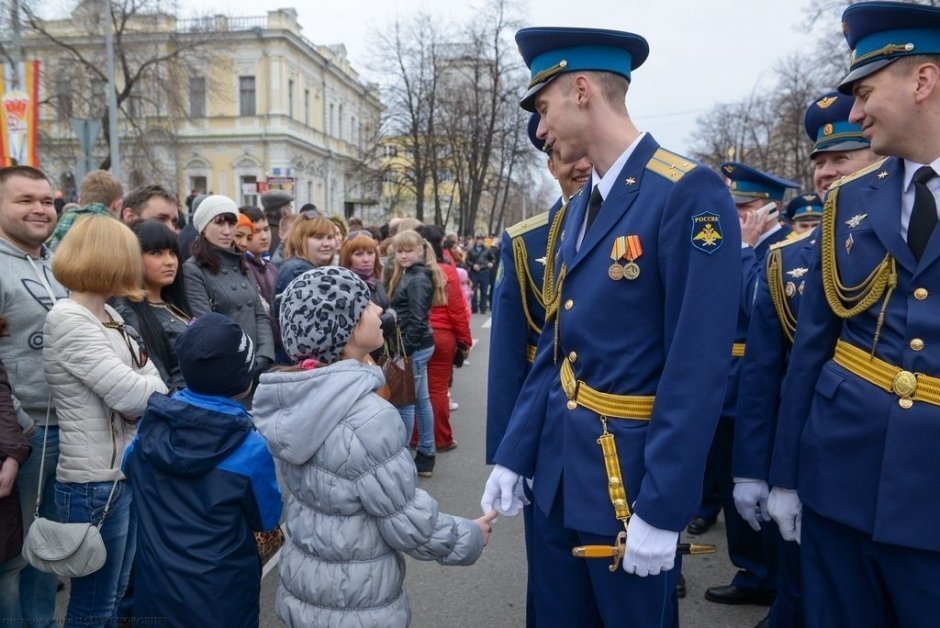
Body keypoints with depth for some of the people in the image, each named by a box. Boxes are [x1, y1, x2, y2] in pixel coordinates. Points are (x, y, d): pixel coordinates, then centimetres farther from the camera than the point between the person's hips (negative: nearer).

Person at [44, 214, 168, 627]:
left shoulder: (109, 315, 10)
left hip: (128, 472, 9)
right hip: (95, 482, -9)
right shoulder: (68, 320, -18)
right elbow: (133, 395, -24)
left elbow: (153, 385, 6)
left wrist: (146, 396, -15)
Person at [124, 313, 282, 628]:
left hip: (154, 586, 4)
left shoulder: (150, 425, -11)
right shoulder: (249, 449, -25)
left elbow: (129, 470, 11)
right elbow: (267, 519, -8)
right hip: (221, 597, -4)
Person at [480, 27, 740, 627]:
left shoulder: (690, 193, -16)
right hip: (558, 468, 7)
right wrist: (513, 455, 8)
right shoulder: (577, 209, 9)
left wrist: (661, 508, -20)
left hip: (632, 478, -7)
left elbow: (699, 366, -20)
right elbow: (555, 347, 10)